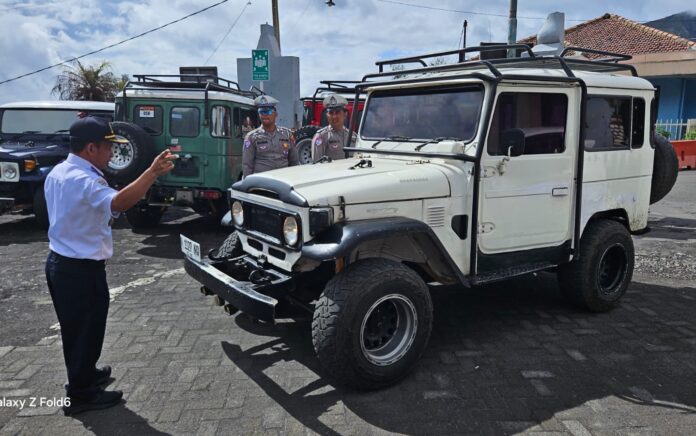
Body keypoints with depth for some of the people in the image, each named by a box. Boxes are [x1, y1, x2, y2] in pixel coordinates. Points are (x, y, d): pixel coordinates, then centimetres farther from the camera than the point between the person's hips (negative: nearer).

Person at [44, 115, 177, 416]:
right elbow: (117, 203, -43)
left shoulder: (58, 172, 8)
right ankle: (81, 395, 21)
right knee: (86, 329, 6)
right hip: (82, 269, -10)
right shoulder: (85, 180, -25)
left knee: (74, 327, 24)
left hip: (59, 262, 10)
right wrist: (153, 173, -51)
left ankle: (82, 374, 44)